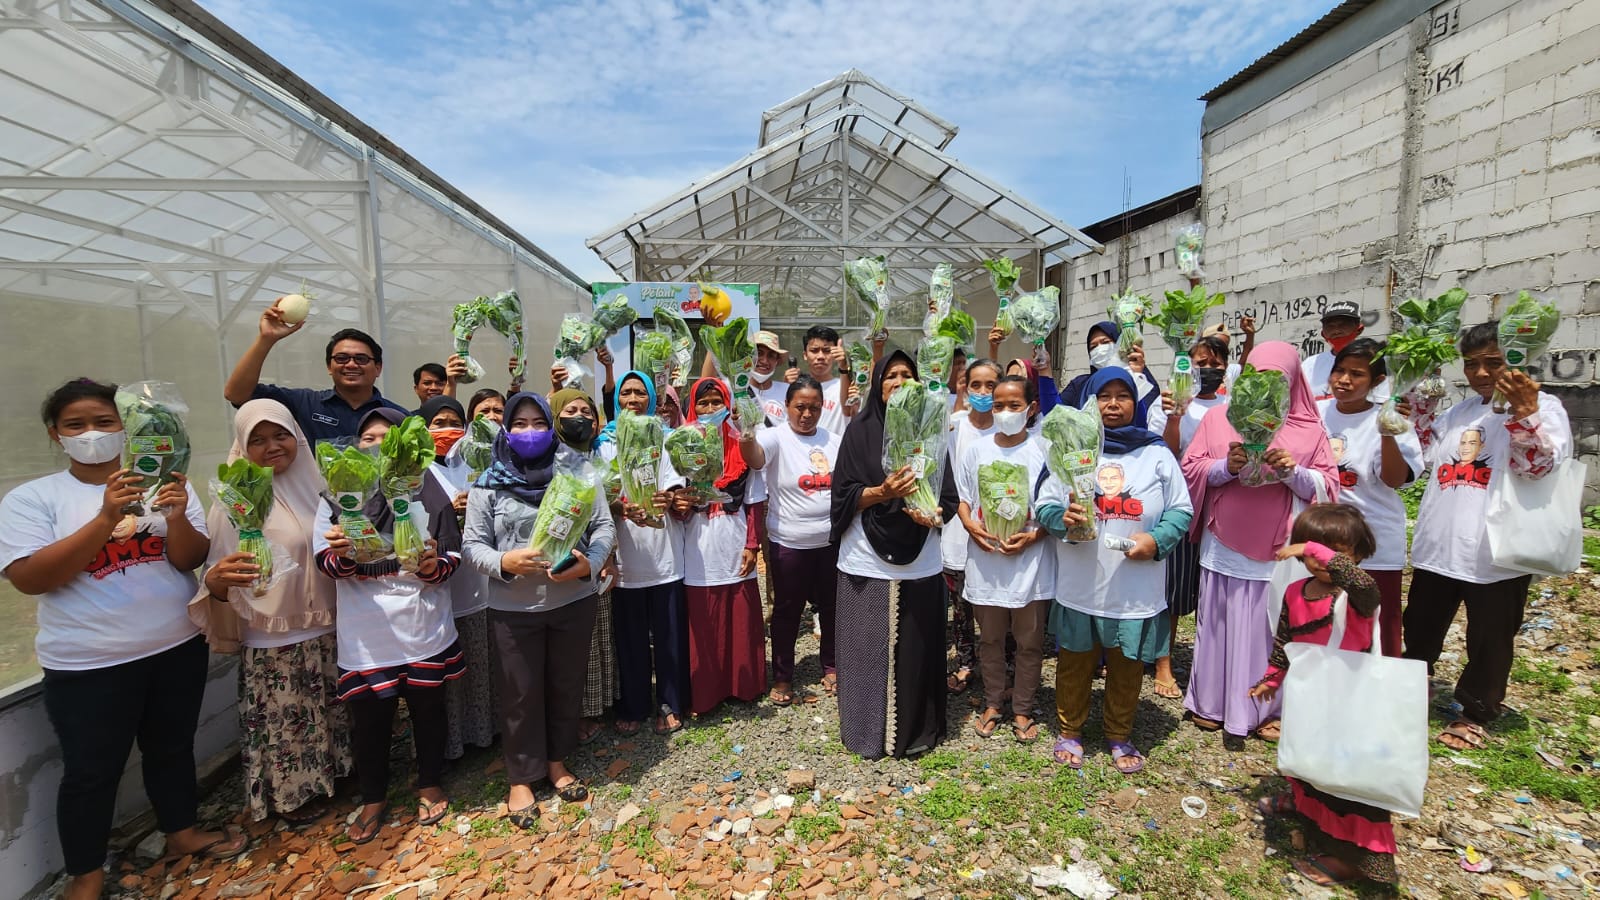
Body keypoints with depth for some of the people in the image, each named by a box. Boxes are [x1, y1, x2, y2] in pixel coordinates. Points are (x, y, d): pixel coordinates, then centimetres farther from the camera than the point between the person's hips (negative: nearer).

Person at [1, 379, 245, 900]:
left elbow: (190, 559, -6)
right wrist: (107, 519, -27)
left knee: (173, 747, 18)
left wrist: (177, 517, -27)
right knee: (91, 771, 9)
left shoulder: (163, 485, -2)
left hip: (178, 648, 2)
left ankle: (182, 832, 37)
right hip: (89, 664, -2)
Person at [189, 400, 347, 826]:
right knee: (284, 723, 11)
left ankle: (328, 773, 44)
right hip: (272, 643, -5)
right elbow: (221, 574, -15)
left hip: (327, 630, 5)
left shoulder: (315, 484, 1)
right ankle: (293, 796, 33)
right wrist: (217, 582, -36)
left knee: (329, 711, 21)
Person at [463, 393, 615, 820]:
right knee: (521, 693, 10)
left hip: (574, 601, 1)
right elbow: (472, 544, -1)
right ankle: (522, 778, 30)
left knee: (567, 685, 15)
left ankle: (557, 762, 37)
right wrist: (504, 562, -21)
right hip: (513, 608, -1)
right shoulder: (489, 484, -2)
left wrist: (590, 563, -18)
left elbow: (604, 526, -1)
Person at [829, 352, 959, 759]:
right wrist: (882, 492, -21)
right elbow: (844, 494, -4)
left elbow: (948, 495, 6)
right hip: (866, 561, -1)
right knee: (868, 649, 5)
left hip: (919, 563, 2)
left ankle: (916, 730, 27)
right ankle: (867, 732, 23)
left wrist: (933, 515, -15)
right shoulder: (860, 429, 1)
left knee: (916, 649, 7)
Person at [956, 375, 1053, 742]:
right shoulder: (976, 450, 2)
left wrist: (1033, 536, -16)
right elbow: (962, 498, 9)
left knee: (1030, 641, 10)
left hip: (1030, 561, -2)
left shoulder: (1043, 451, -6)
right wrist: (971, 525, -9)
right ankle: (992, 704, 33)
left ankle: (1022, 710, 28)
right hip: (986, 561, 2)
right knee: (990, 638, 15)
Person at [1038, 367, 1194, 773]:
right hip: (1079, 588, 0)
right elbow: (1044, 505, -1)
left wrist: (1157, 540, -14)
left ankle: (1120, 736, 36)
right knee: (1075, 664, 13)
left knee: (1127, 667, 15)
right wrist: (1063, 518, -22)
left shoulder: (1157, 455, 2)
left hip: (1136, 590, 1)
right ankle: (1069, 731, 32)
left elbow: (1181, 510, 3)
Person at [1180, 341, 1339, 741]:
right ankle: (1210, 704, 24)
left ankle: (1265, 710, 25)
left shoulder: (1309, 430, 5)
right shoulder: (1218, 417, 5)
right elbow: (1191, 469, 2)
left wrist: (1292, 471, -16)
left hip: (1279, 552, 0)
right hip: (1224, 548, 0)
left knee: (1271, 630, 6)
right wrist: (1227, 467, -15)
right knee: (1219, 626, 8)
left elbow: (1327, 487, 1)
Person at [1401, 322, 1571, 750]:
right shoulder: (1459, 411, 11)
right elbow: (1429, 453, 18)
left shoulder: (1544, 407, -5)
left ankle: (1474, 713, 27)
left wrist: (1524, 412, -30)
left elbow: (1540, 465, -18)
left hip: (1496, 553, -5)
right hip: (1439, 545, 5)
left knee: (1489, 639, 10)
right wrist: (1421, 403, 10)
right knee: (1420, 626, 17)